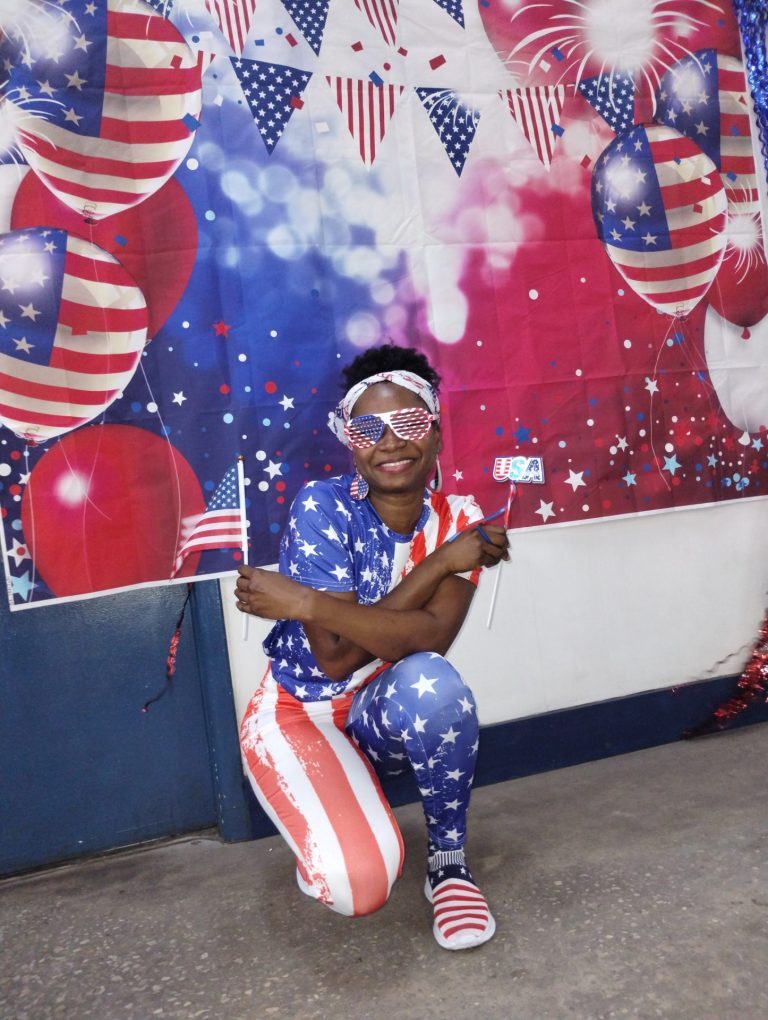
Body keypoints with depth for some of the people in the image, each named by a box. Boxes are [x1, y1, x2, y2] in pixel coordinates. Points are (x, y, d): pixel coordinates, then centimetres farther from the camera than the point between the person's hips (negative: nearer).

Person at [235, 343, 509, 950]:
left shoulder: (459, 521, -10)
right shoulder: (323, 507, -20)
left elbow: (429, 640, -26)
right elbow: (335, 658, -26)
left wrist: (307, 603, -31)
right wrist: (440, 563, -27)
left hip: (389, 712, 3)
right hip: (302, 713, -2)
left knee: (430, 680, -35)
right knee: (360, 884, -25)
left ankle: (450, 861, -8)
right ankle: (325, 828, 14)